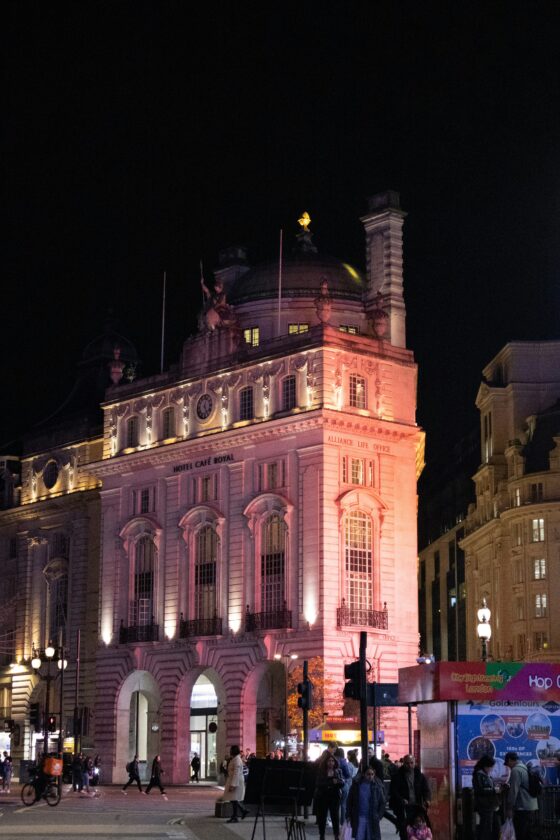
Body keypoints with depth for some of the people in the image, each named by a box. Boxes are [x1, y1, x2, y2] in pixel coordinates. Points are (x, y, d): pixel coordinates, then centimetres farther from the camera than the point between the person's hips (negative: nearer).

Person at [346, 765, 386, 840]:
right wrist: (348, 815, 4)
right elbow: (350, 801, 7)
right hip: (359, 818, 0)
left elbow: (382, 802, 4)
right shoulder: (356, 785, -1)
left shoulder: (377, 785, -3)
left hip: (372, 819, 0)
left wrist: (379, 816, -3)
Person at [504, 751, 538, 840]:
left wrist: (509, 808, -13)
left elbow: (513, 791, -16)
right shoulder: (525, 769, 16)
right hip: (531, 806, 9)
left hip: (522, 808, -9)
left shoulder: (516, 771, -12)